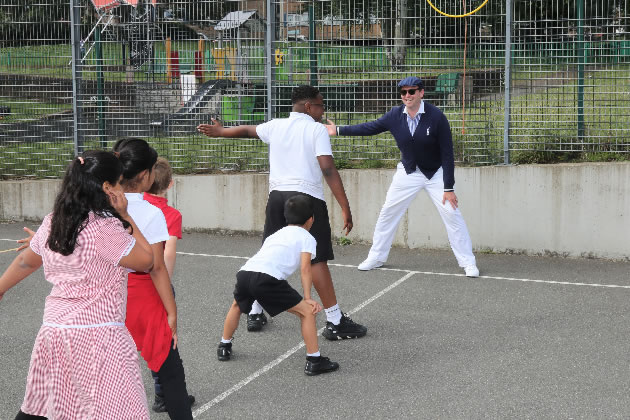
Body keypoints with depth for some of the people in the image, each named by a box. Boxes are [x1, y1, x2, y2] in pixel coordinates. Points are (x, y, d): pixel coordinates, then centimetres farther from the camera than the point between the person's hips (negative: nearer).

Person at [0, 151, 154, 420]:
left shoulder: (53, 222, 7)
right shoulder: (105, 227, -16)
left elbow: (26, 261, 21)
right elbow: (146, 260, -8)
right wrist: (124, 216, -2)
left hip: (53, 330, 8)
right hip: (96, 334, -8)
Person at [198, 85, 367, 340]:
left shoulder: (276, 126, 13)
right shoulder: (317, 129, -3)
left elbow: (247, 130, 29)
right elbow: (328, 169, -12)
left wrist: (219, 132, 48)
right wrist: (345, 208, -12)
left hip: (277, 195, 6)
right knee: (317, 259, -8)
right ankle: (335, 322, -9)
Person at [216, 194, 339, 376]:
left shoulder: (276, 234, 36)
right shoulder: (307, 238, 16)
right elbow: (305, 268, 2)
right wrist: (308, 298, 2)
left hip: (244, 271, 7)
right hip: (268, 277, -7)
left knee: (237, 306, 38)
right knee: (307, 311, 5)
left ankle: (224, 347, 46)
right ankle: (314, 361, 1)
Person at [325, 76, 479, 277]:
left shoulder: (436, 117, -21)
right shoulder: (395, 115, -10)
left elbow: (447, 154, -19)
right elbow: (370, 128, 5)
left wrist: (448, 187, -21)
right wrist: (338, 130, 2)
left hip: (436, 173, -4)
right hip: (408, 172, 4)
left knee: (452, 214, -11)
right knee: (387, 213, 6)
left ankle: (468, 262, -2)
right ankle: (376, 257, 21)